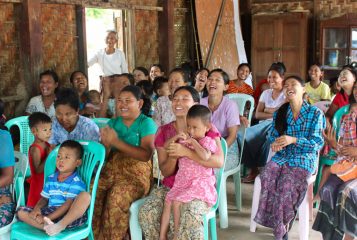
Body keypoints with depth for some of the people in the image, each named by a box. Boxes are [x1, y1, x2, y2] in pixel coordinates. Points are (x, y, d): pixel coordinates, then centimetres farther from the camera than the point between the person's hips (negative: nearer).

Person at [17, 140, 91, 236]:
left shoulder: (76, 183, -6)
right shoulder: (50, 179, 16)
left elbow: (68, 205, -14)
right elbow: (44, 199, 18)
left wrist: (47, 218, -20)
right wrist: (37, 208, -5)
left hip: (70, 216, -6)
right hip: (50, 212, 6)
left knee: (85, 196, -31)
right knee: (21, 212, -7)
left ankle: (61, 225, -35)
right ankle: (47, 226, -29)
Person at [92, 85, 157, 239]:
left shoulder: (146, 123, -1)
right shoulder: (113, 122, 15)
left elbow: (146, 155, -15)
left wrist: (116, 142, -17)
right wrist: (106, 144, -11)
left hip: (136, 174, -5)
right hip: (111, 171, 5)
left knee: (116, 196, -33)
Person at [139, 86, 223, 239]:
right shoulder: (164, 131, 5)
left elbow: (219, 162, -19)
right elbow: (165, 172, 3)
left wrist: (186, 152, -28)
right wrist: (173, 157, -19)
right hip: (170, 186, 3)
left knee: (190, 217, -34)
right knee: (146, 213, -24)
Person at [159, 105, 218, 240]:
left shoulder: (208, 142, -9)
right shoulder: (184, 140, 8)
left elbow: (205, 156, -31)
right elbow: (165, 147, 10)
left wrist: (193, 141, -21)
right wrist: (175, 138, -7)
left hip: (200, 184, -7)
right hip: (182, 182, 7)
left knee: (176, 202, -19)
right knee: (167, 202, -5)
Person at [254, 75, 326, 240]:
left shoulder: (315, 113, -1)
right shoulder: (279, 113, 13)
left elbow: (318, 143, -7)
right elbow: (273, 135, 16)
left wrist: (293, 140, -20)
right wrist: (275, 142, -9)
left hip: (304, 158, -4)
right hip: (282, 156, 4)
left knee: (286, 184, -31)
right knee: (267, 177, -27)